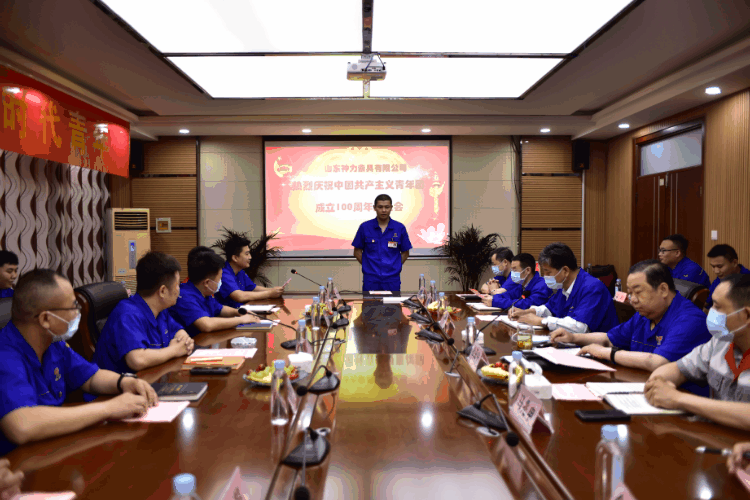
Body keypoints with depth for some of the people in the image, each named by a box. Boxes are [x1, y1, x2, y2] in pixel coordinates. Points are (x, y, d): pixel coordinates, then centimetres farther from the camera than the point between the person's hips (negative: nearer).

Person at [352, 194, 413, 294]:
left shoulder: (400, 228, 2)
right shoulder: (365, 227, 1)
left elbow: (405, 253, 10)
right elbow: (357, 251, 8)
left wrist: (394, 266, -1)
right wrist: (369, 266, -1)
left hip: (392, 279, 0)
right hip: (370, 280, 0)